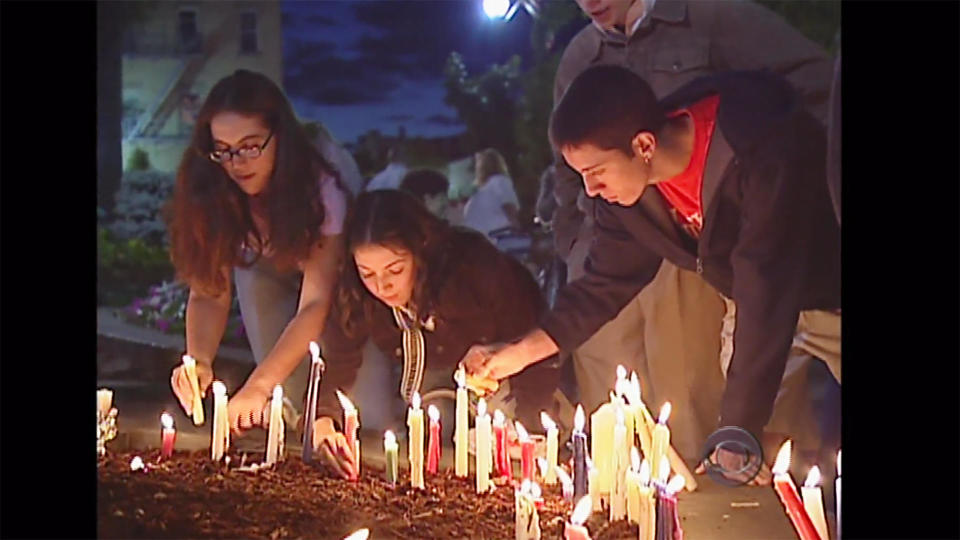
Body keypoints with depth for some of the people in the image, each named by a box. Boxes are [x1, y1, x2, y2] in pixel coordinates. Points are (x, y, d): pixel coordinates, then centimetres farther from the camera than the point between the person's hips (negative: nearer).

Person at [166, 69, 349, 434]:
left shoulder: (320, 189, -35)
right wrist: (199, 360, -43)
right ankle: (290, 414, -15)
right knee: (253, 273, -31)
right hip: (270, 281, 4)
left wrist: (258, 386, -50)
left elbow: (315, 304, -39)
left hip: (337, 284, -4)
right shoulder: (211, 195, -24)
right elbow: (209, 293, -22)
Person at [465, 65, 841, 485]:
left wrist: (741, 428, -32)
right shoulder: (628, 181, -15)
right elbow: (605, 284, -2)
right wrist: (519, 352, -9)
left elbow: (765, 293, -35)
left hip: (824, 291, -5)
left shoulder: (759, 153, -36)